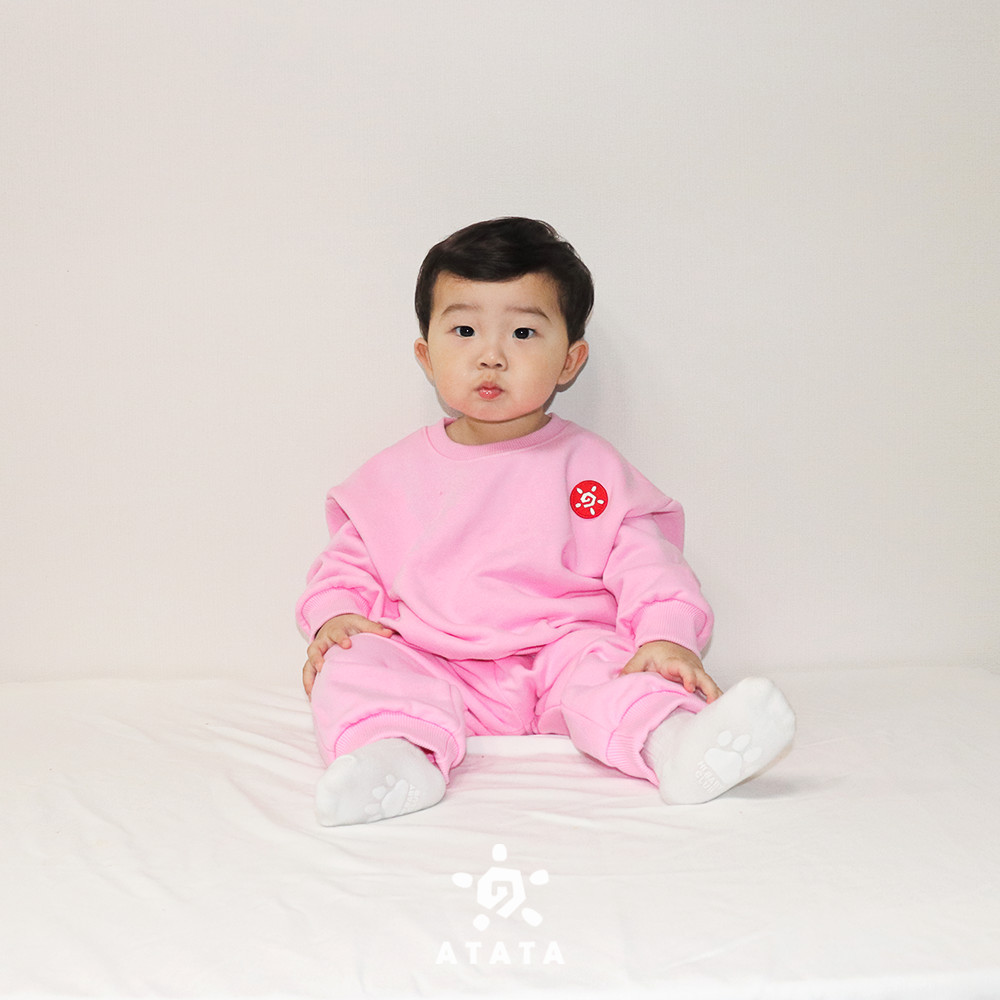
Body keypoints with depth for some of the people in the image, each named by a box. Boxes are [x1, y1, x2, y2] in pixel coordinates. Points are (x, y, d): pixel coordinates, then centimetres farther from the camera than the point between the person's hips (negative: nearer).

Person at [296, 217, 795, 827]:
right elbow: (349, 564, 17)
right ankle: (398, 753, -47)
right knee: (351, 668, -22)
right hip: (434, 672, 2)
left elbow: (646, 564, -1)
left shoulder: (590, 466, 4)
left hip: (561, 656, -1)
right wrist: (332, 616, -4)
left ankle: (675, 743, -53)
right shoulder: (395, 474, 10)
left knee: (607, 662, -30)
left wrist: (668, 637, -19)